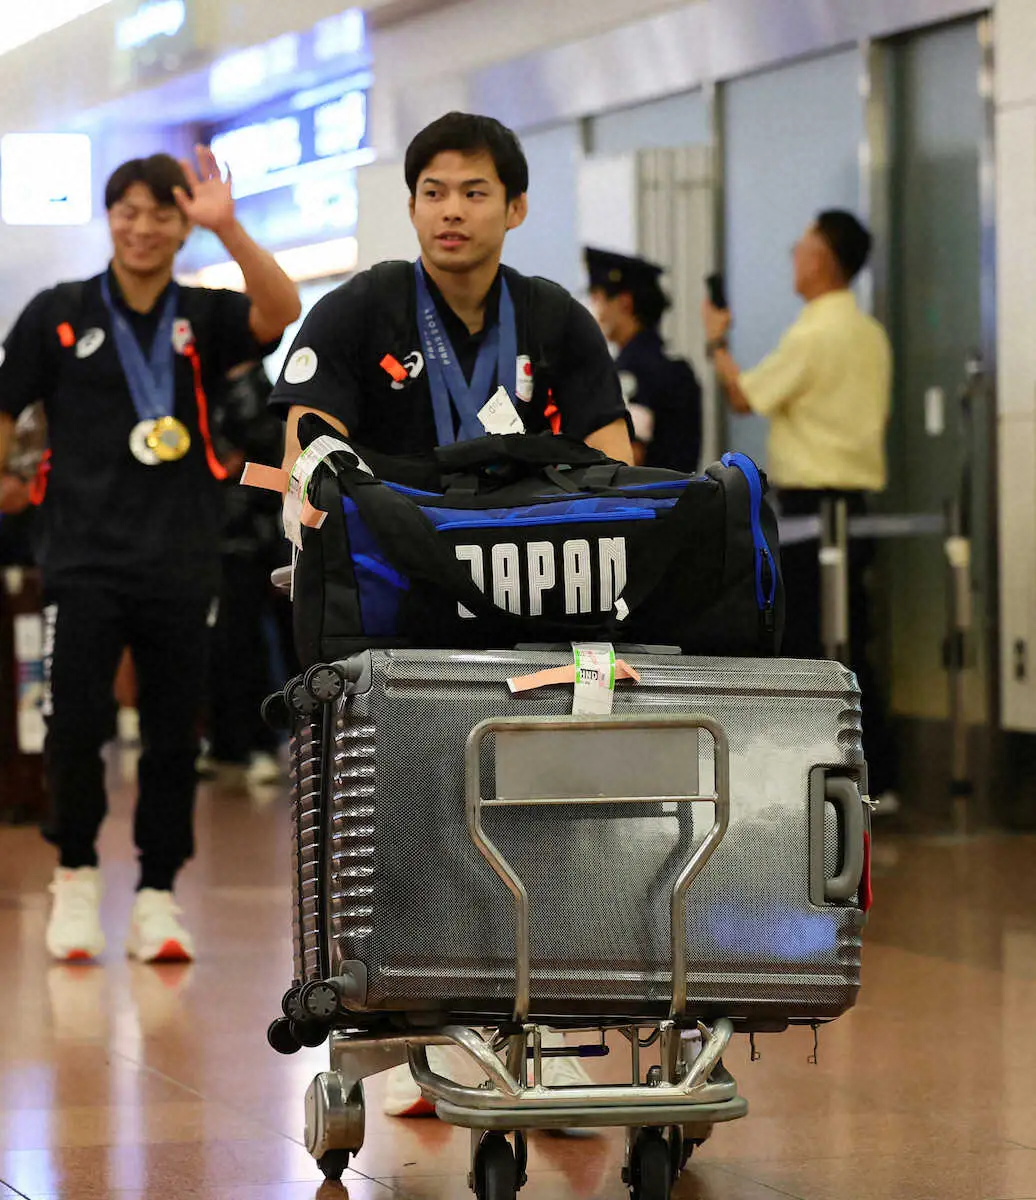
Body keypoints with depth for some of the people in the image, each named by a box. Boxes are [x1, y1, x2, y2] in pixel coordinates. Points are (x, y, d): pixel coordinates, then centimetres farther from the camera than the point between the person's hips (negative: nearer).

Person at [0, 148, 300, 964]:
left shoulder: (201, 319, 4)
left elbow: (281, 313, -16)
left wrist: (228, 229, -28)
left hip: (181, 563, 1)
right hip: (84, 558, -1)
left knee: (174, 736, 4)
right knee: (75, 728, -4)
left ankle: (158, 895, 15)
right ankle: (76, 873, 18)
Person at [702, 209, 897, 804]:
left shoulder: (813, 334, -14)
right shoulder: (870, 334, 12)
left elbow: (744, 396, -6)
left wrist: (718, 342, 7)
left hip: (811, 501, -8)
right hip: (859, 493, 8)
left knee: (807, 644, -3)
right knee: (852, 644, 13)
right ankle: (878, 774, 14)